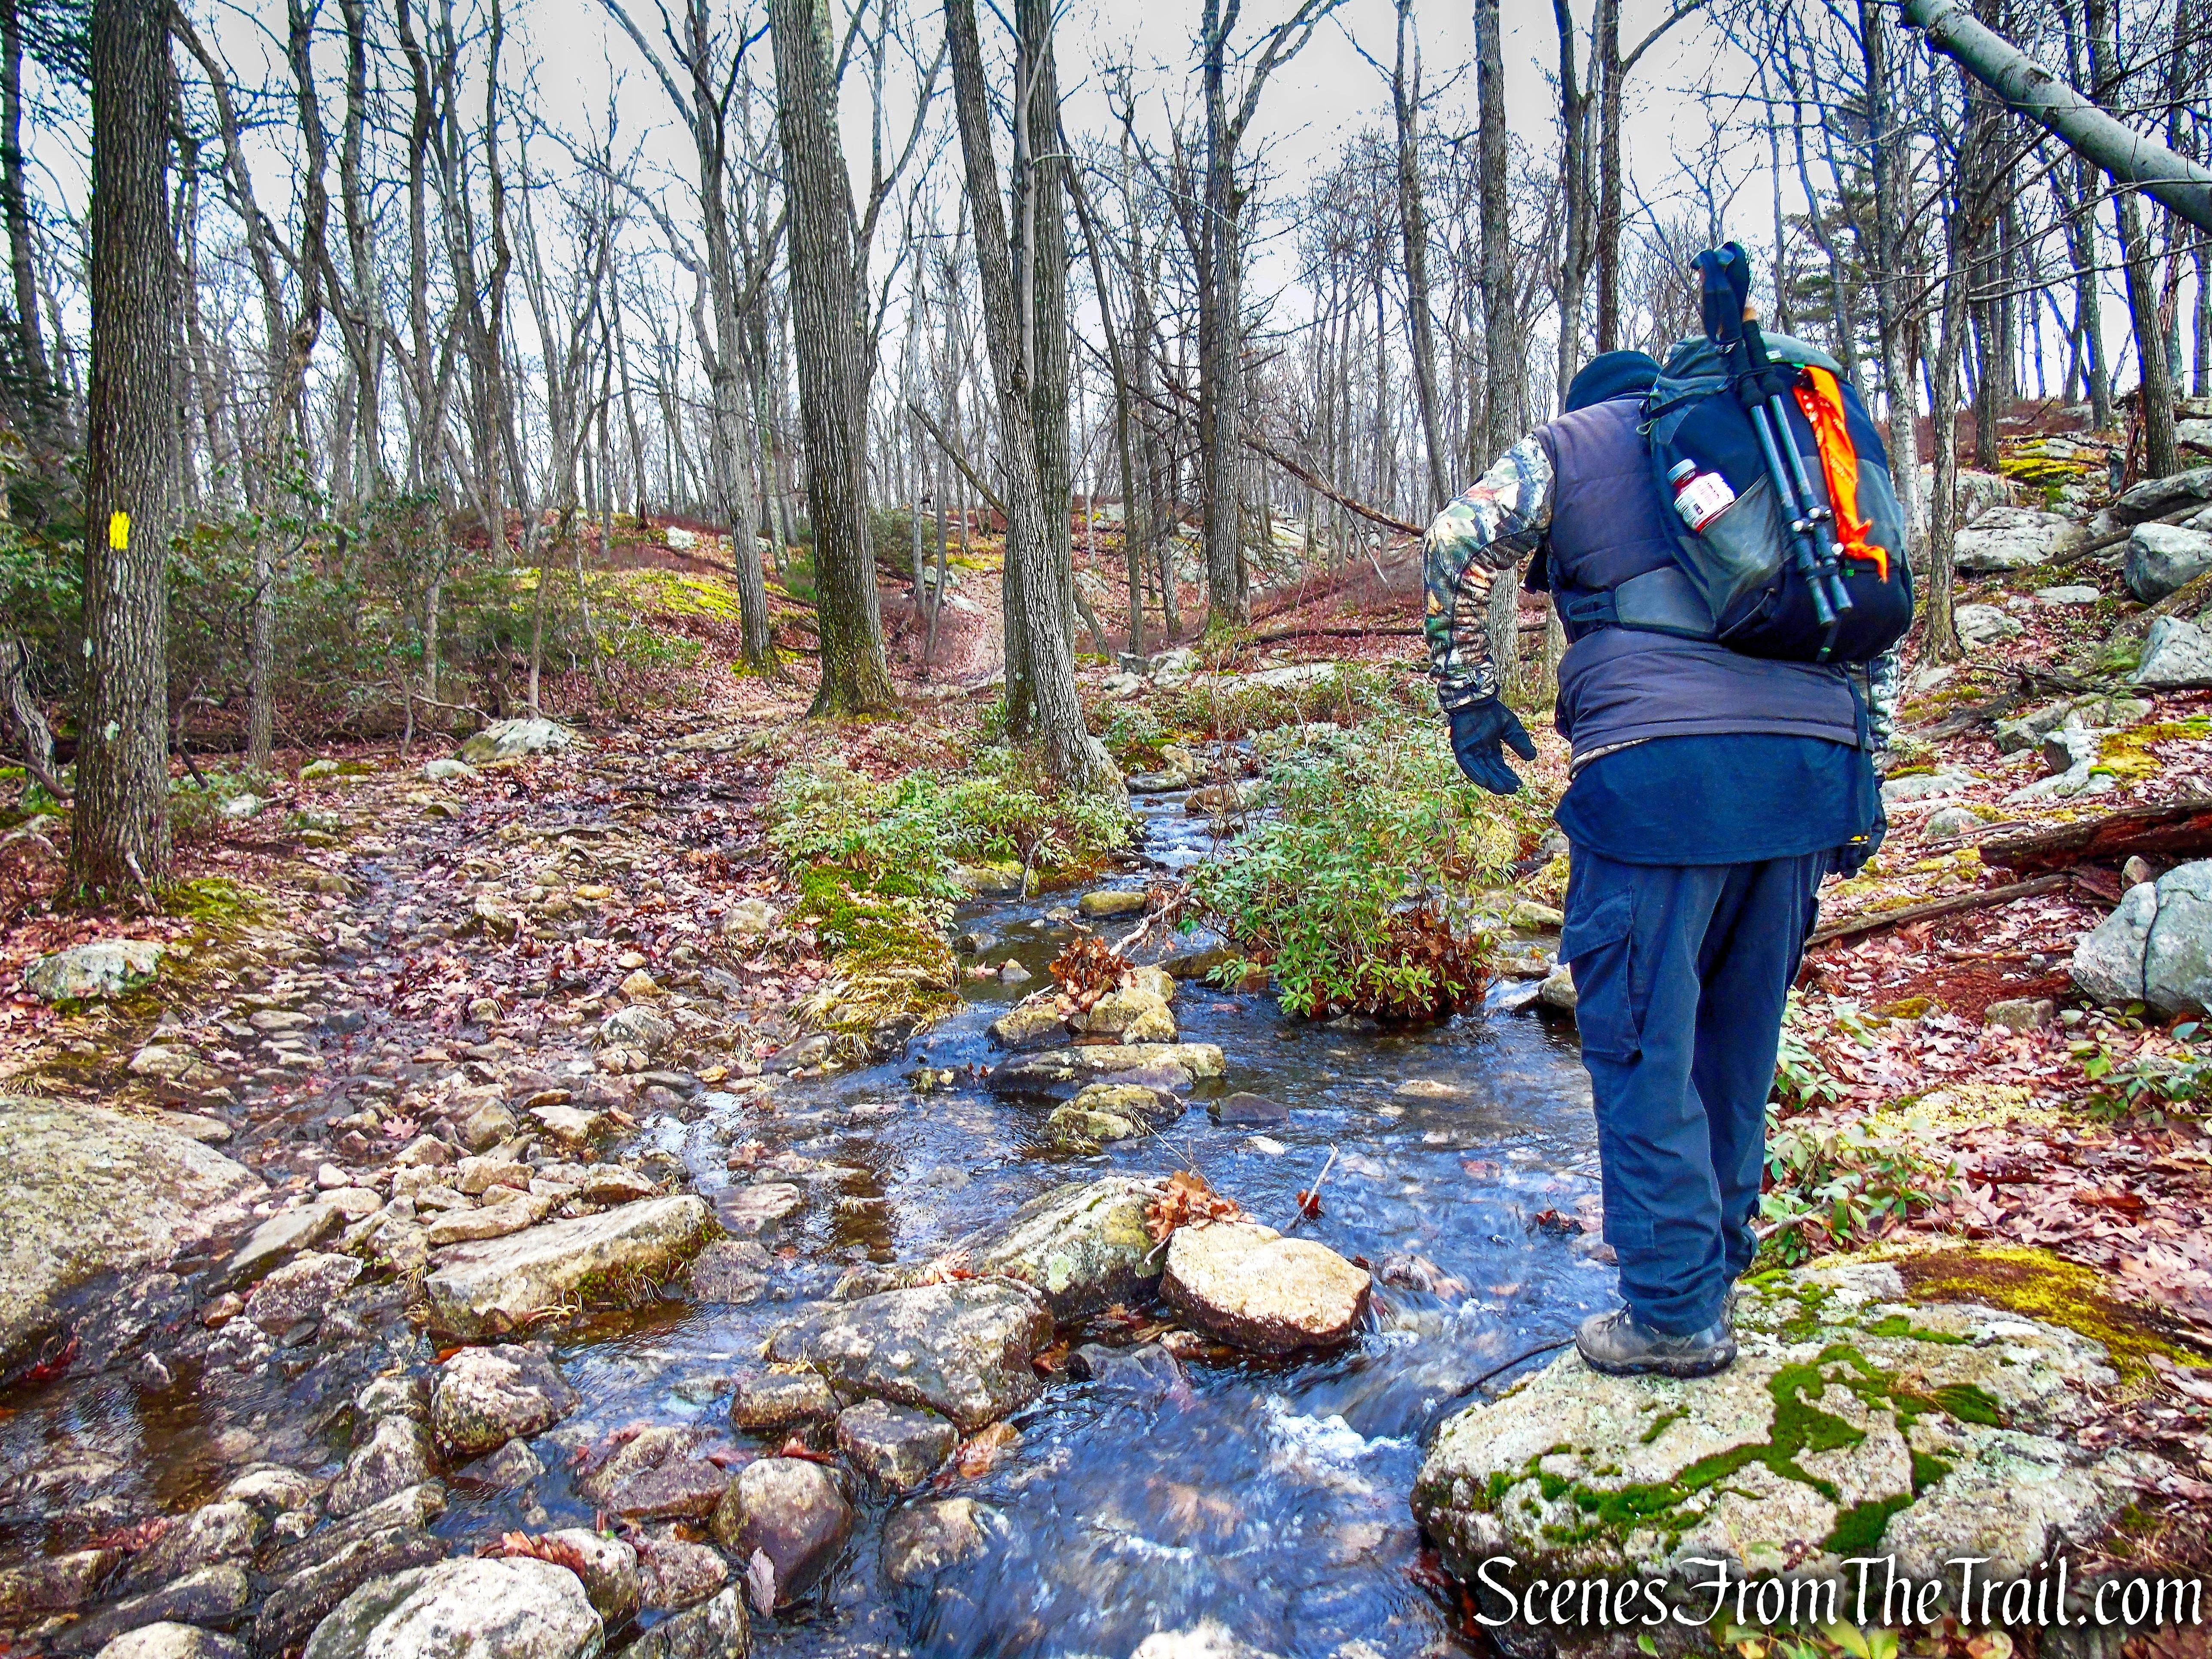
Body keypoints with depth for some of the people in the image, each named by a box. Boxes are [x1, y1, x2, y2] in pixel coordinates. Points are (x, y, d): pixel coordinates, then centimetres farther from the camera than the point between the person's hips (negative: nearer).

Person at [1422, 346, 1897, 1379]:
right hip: (1815, 760, 6)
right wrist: (1864, 770, 22)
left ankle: (1677, 1313, 9)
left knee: (1644, 1042, 2)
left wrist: (1468, 696, 3)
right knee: (1742, 1032, 18)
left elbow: (1460, 542, -3)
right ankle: (1718, 1253, 33)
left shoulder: (1567, 444, 15)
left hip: (1660, 765, -6)